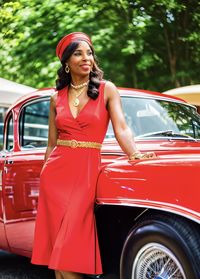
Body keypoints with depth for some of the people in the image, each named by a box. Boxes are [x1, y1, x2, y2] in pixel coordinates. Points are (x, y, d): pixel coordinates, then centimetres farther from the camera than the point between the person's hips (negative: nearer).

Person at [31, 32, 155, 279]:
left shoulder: (107, 90, 4)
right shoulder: (57, 98, 11)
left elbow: (121, 128, -6)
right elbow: (51, 144, 14)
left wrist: (134, 154, -24)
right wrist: (44, 177, 13)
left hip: (86, 171, -3)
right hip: (56, 171, 3)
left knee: (69, 248, -8)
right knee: (56, 244, 3)